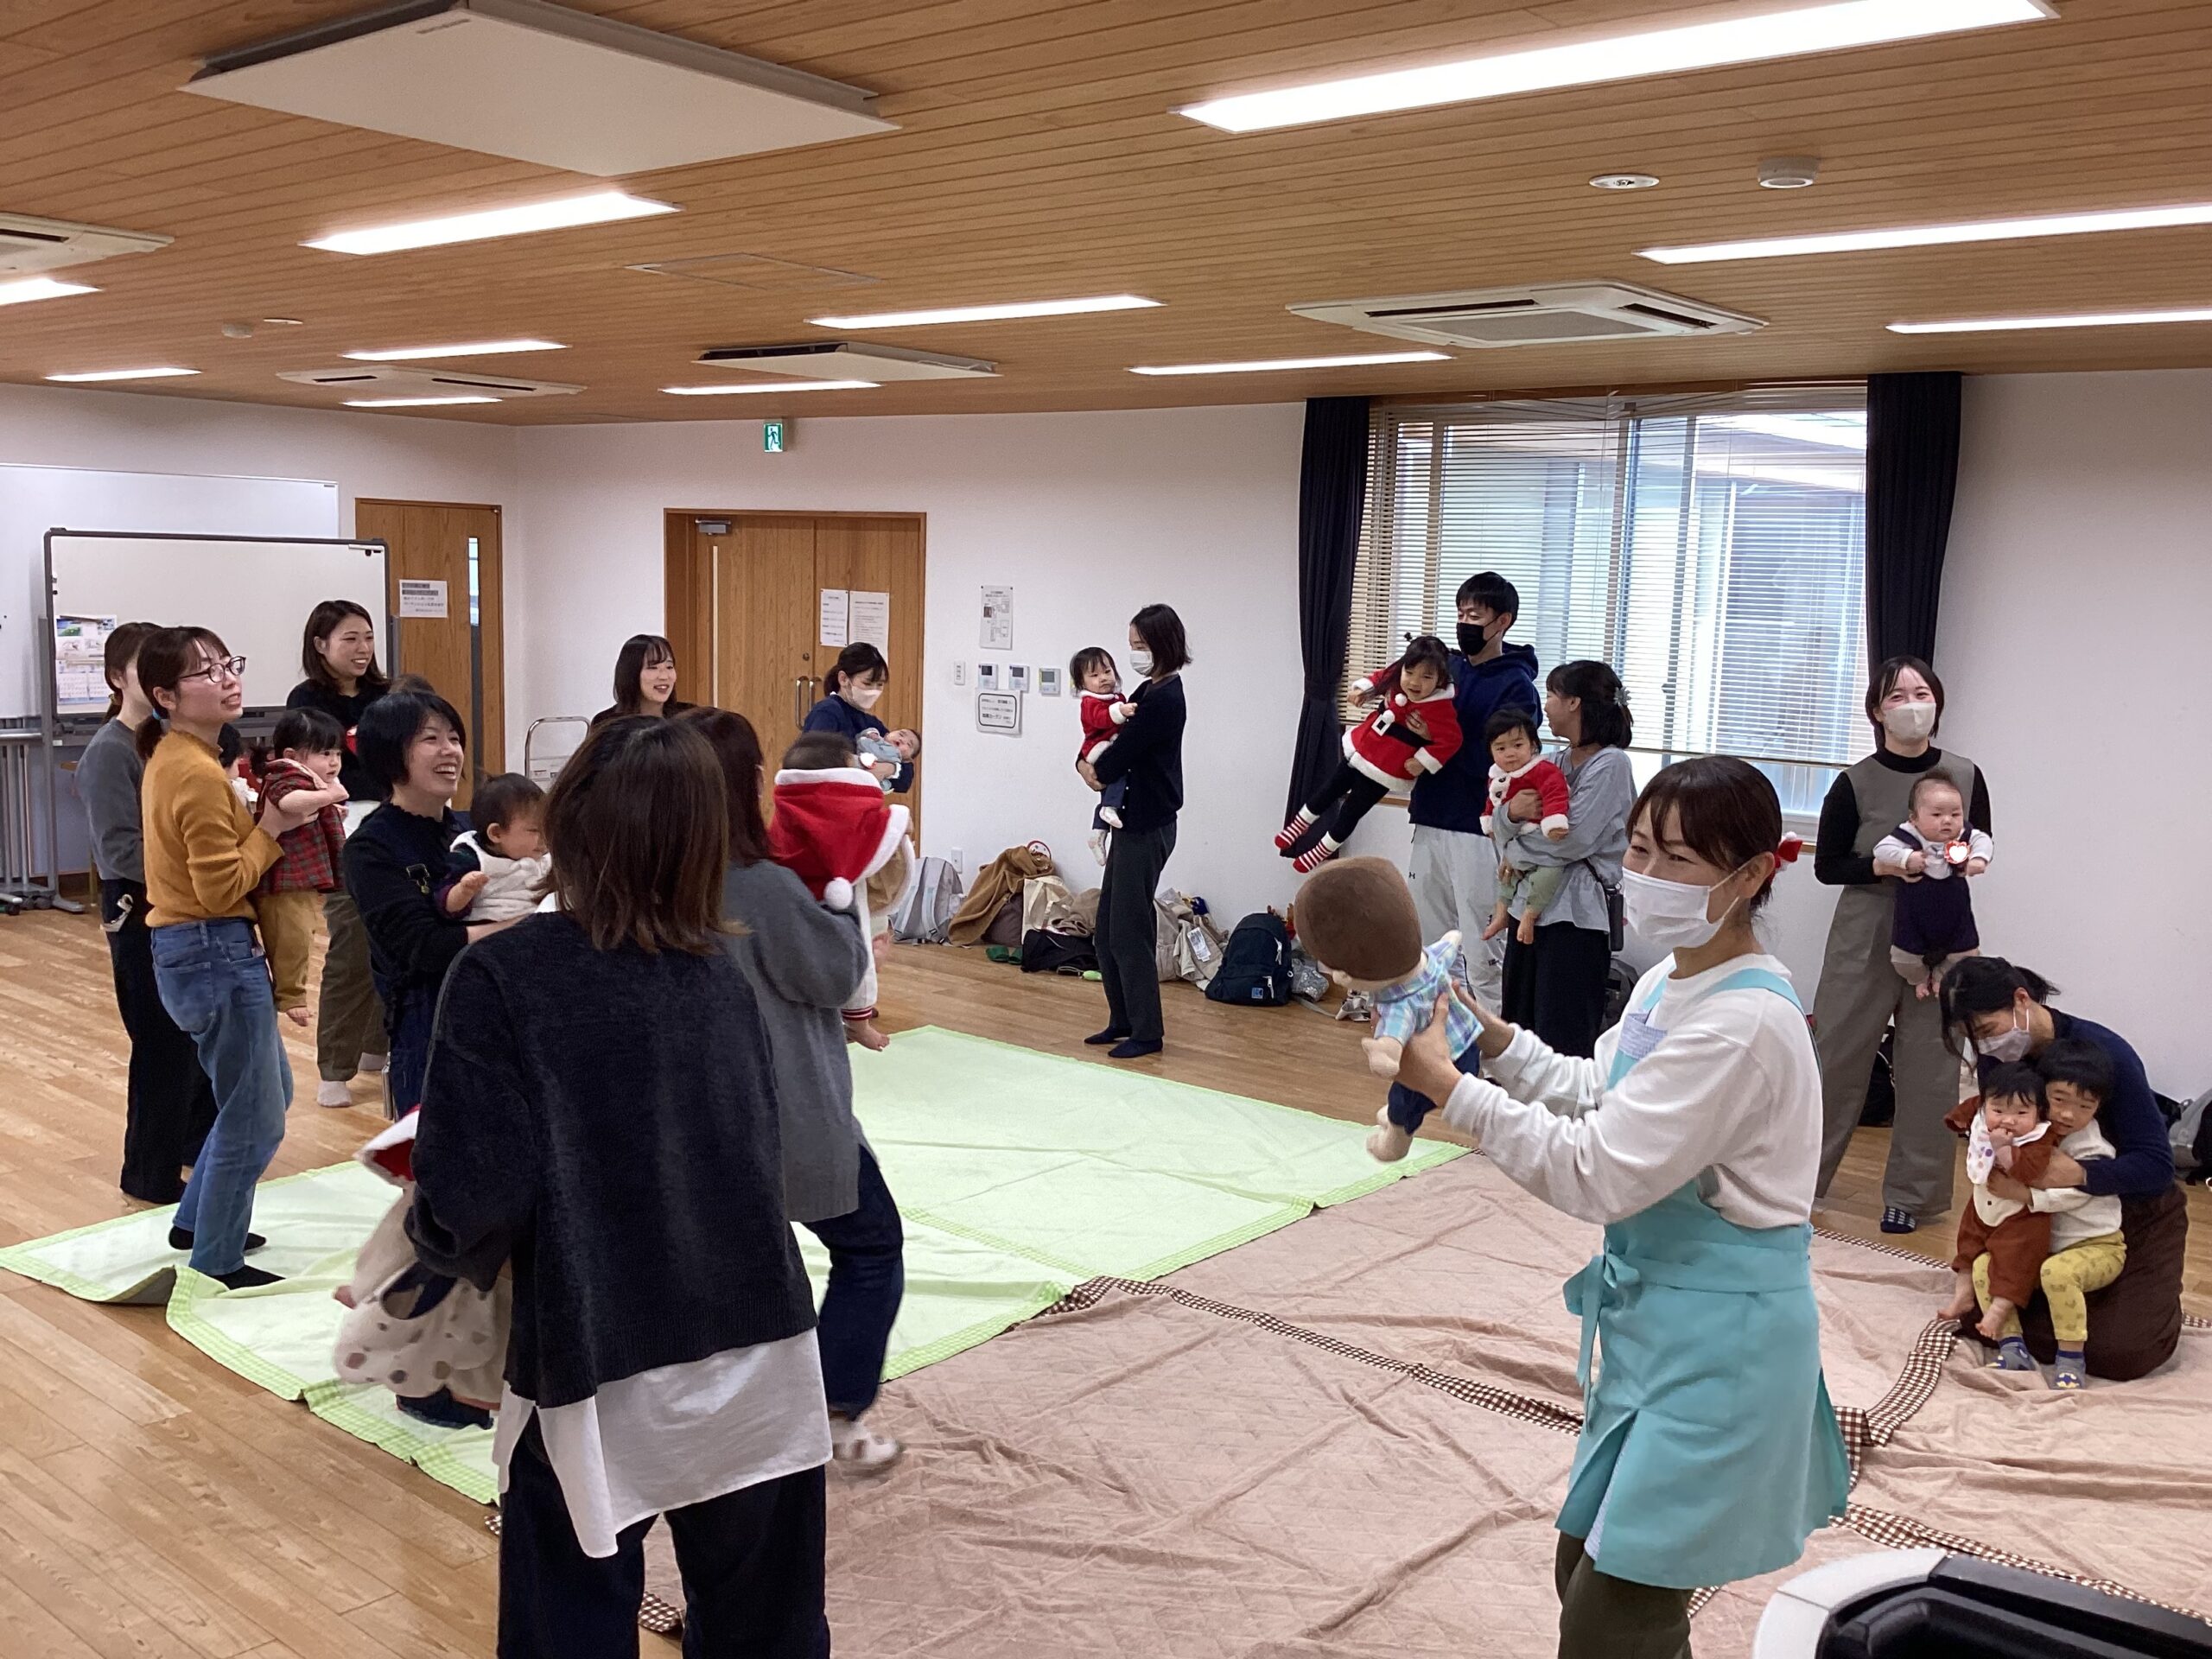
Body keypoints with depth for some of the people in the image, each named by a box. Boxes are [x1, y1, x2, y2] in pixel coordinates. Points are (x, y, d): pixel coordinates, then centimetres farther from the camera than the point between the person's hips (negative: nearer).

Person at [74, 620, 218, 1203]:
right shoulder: (110, 752, -13)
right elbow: (120, 850, -18)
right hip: (143, 913, -7)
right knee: (164, 1044, 1)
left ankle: (202, 1142, 33)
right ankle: (151, 1173, 15)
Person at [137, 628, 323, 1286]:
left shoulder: (172, 756, 10)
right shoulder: (197, 772, -21)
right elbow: (224, 888, -22)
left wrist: (258, 814, 4)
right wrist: (272, 827, -13)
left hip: (192, 948, 10)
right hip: (217, 953, -10)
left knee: (266, 1093, 25)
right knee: (254, 1120, 3)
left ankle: (196, 1221, 38)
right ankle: (218, 1264, 16)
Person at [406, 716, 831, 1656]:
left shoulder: (503, 976, -11)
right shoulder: (721, 973, 2)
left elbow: (477, 1200, -16)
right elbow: (761, 1158, 7)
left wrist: (437, 1239, 8)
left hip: (599, 1377, -4)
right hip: (761, 1354, 4)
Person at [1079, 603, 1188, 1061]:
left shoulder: (1164, 698, -17)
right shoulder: (1150, 692, 12)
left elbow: (1122, 752, -17)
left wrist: (1094, 769, 3)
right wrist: (1091, 765, -6)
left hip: (1148, 828, -10)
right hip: (1133, 821, 10)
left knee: (1129, 930, -3)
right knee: (1107, 929, 14)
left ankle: (1147, 1033, 7)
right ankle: (1123, 1020, 24)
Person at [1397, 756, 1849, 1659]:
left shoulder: (1743, 1023, -25)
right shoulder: (1668, 984, 5)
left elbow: (1595, 1173, -27)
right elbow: (1597, 1098, 16)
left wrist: (1449, 1085, -23)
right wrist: (1492, 1035, 1)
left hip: (1719, 1331, -9)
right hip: (1655, 1309, 10)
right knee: (1588, 1568, 20)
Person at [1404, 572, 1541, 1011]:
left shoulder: (1517, 685, -8)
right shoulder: (1448, 667, 11)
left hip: (1477, 831, -7)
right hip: (1430, 823, 7)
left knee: (1482, 957, -4)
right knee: (1428, 948, 15)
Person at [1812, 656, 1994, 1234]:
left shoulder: (1966, 775, 0)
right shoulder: (1856, 783, -6)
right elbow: (1827, 867, -2)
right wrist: (1885, 866, -19)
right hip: (1867, 937, -2)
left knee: (1930, 1066, 4)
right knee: (1838, 1056, 3)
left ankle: (1911, 1194, 16)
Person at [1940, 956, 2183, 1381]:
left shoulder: (2104, 1052, -25)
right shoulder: (1996, 1061, -11)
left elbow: (2157, 1164, -25)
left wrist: (2078, 1174, -41)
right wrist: (2004, 1180, -33)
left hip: (2137, 1216, -4)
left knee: (2124, 1352, -19)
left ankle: (2148, 1300, 17)